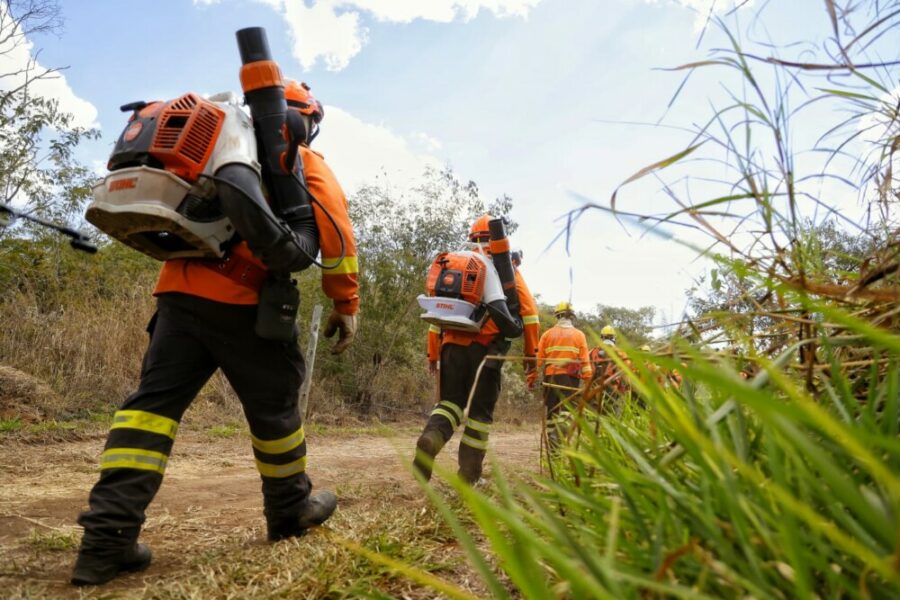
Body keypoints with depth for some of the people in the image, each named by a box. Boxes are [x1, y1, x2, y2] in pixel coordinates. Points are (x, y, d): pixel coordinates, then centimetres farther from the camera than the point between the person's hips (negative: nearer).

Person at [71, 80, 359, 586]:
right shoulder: (304, 161, 8)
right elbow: (335, 228, -5)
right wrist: (346, 303, -3)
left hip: (178, 290, 6)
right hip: (241, 298, -5)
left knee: (154, 401, 2)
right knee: (273, 403, 7)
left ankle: (107, 540, -3)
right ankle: (291, 510, 23)